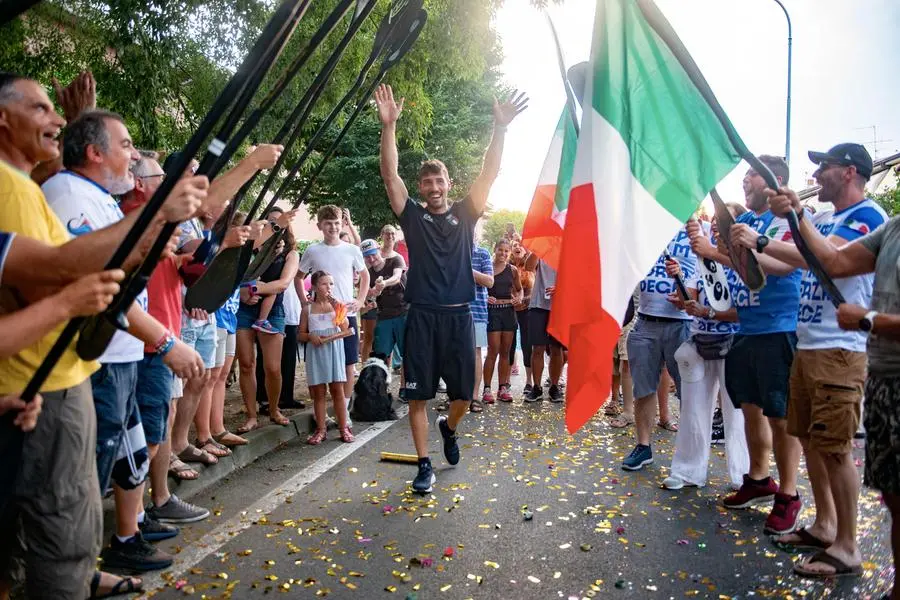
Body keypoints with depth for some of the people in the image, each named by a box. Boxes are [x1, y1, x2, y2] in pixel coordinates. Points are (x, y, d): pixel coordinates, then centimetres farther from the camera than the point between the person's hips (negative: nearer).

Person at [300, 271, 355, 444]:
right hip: (315, 353, 1)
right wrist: (310, 336, -12)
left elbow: (347, 330, -8)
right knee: (318, 392, 5)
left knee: (337, 390, 2)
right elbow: (301, 334, 8)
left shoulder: (337, 306, 1)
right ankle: (321, 429, 13)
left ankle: (343, 428, 9)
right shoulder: (308, 309, 4)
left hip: (334, 351, -1)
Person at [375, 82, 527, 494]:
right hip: (421, 317, -1)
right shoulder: (413, 216, 5)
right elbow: (389, 174, -5)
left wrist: (500, 129, -13)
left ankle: (448, 427, 42)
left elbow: (489, 173, -2)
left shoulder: (464, 215, 7)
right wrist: (389, 126, -17)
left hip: (458, 316, 1)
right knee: (418, 394, 3)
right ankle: (425, 465, 17)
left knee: (464, 393, 9)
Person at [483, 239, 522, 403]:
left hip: (509, 310, 4)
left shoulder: (513, 270, 9)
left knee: (505, 351, 8)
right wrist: (484, 297, -19)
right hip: (492, 310, -4)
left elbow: (519, 289, 20)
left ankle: (502, 387, 17)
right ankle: (487, 388, 1)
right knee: (493, 350, -7)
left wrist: (518, 298, -1)